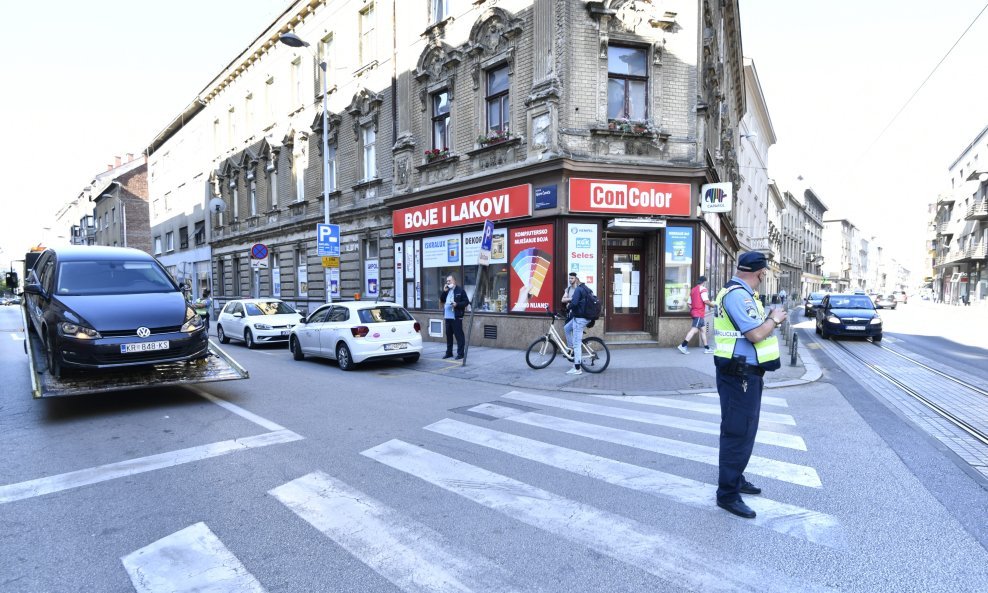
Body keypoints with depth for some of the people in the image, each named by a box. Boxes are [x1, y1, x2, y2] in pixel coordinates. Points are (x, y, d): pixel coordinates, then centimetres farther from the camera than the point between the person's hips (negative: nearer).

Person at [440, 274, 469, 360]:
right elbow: (441, 300, 14)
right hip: (448, 317, 7)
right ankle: (449, 352, 23)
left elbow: (466, 302, -7)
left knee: (459, 336, -4)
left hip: (456, 317, -7)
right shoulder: (446, 291, 17)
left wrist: (457, 304, -20)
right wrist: (444, 291, 2)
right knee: (448, 335, 14)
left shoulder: (460, 291, -4)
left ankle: (460, 354, 0)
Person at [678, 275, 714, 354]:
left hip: (694, 312, 9)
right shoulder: (702, 288, -7)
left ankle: (707, 348, 15)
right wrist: (712, 304, -1)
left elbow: (689, 304, 16)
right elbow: (705, 300, -17)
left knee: (703, 330, 12)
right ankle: (683, 346, -17)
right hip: (699, 313, -9)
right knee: (694, 330, -12)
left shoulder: (693, 290, 18)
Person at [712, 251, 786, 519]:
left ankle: (735, 478, 36)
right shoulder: (737, 294, -20)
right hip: (738, 374, -11)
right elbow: (755, 334, -23)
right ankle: (727, 494, 5)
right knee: (737, 432, -5)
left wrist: (771, 319, 9)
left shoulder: (743, 293, 14)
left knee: (745, 429, 21)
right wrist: (774, 319, -7)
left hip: (748, 373, 11)